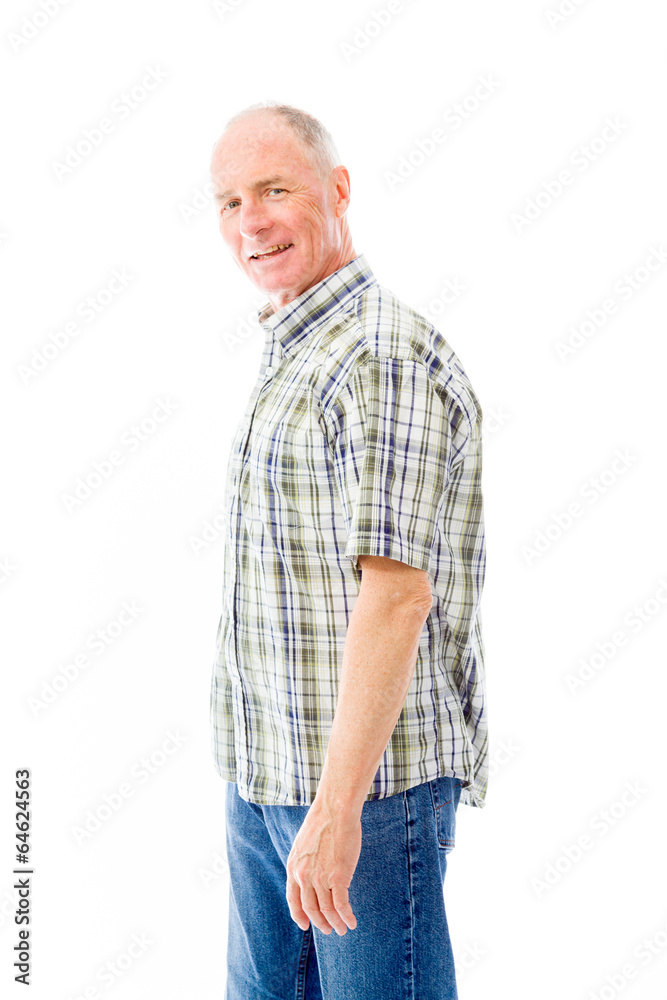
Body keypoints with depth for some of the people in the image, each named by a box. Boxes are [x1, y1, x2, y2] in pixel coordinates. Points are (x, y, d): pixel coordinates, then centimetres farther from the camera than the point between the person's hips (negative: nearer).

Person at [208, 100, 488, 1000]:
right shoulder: (292, 359, 14)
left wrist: (338, 806, -25)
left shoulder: (387, 355, -17)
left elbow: (400, 590, -23)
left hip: (371, 775, -9)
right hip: (266, 773, 9)